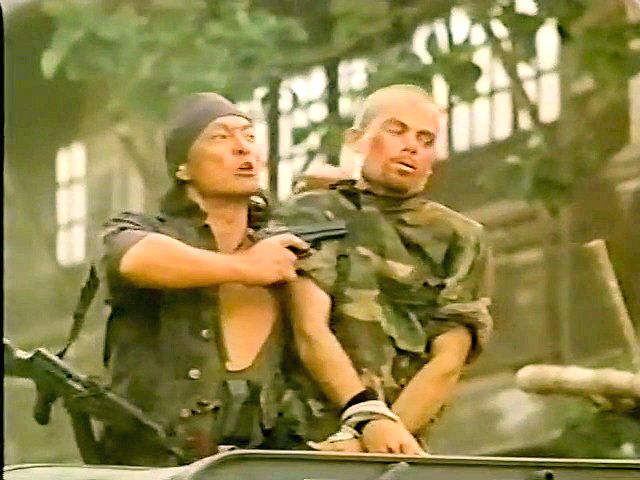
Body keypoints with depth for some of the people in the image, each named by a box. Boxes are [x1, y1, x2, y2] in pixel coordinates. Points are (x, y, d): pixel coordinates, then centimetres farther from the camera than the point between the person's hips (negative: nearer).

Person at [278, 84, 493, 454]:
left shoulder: (460, 241, 15)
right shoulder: (313, 214, 11)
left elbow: (448, 362, 4)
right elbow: (310, 331, -2)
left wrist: (371, 440, -12)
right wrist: (370, 417, -18)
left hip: (400, 452, 2)